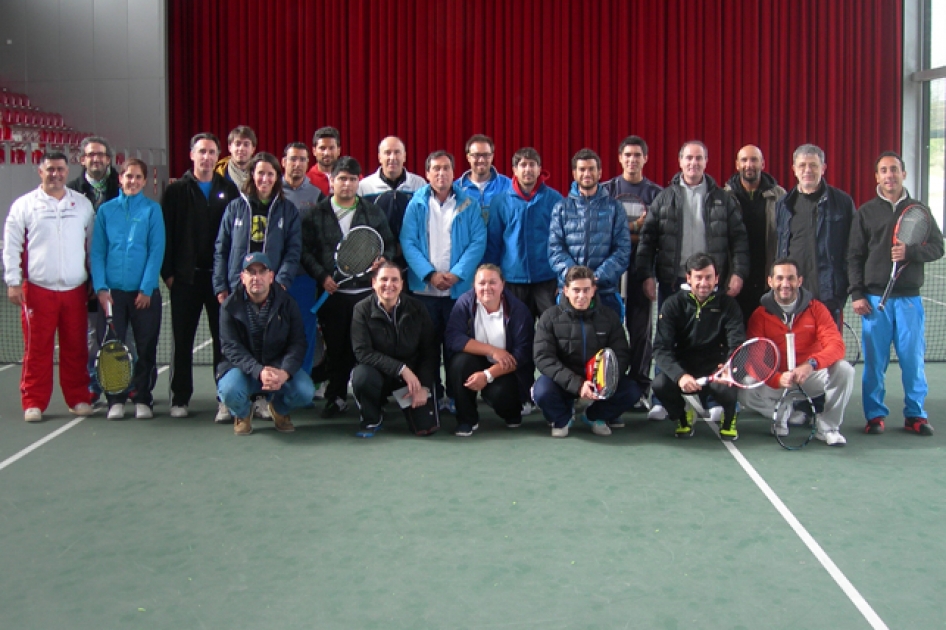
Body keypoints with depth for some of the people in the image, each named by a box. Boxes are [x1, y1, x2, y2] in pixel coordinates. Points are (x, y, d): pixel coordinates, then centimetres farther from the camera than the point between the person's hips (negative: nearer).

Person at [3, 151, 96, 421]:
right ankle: (33, 403, 8)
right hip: (38, 290, -2)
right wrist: (13, 282, -5)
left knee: (76, 349, 7)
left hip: (75, 290, 2)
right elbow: (11, 247, 2)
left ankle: (78, 399, 16)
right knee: (37, 349, 1)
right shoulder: (24, 205, 3)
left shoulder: (82, 204, 10)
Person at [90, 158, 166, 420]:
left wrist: (146, 288, -10)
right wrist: (101, 287, -6)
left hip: (144, 292, -1)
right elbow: (97, 252, 4)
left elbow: (157, 251, -4)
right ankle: (115, 400, 13)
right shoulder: (106, 210, 7)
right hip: (112, 292, 1)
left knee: (146, 348, 4)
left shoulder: (152, 209, 2)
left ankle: (142, 399, 15)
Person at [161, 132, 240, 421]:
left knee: (224, 338, -1)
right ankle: (180, 398, 16)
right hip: (185, 277, 0)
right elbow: (166, 233, 2)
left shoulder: (229, 190, 8)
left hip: (221, 276, 0)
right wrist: (168, 272, -4)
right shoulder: (176, 191, 6)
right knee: (182, 340, 7)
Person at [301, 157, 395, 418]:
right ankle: (336, 397, 15)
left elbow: (389, 244, 15)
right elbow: (306, 251, 5)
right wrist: (321, 275, -8)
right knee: (336, 347, 4)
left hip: (366, 291, 0)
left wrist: (383, 259, -6)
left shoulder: (374, 212, 12)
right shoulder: (317, 215, 8)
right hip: (333, 292, 0)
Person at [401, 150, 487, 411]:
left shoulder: (469, 204, 4)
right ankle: (432, 396, 14)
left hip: (459, 288, 0)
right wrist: (430, 274, -13)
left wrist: (456, 274, -13)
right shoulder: (416, 204, 4)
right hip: (424, 288, 0)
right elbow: (408, 242, -2)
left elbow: (478, 241, -2)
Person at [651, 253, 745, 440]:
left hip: (716, 368, -1)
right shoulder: (673, 304, -5)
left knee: (724, 386, -35)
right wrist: (679, 375, -34)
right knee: (659, 383, -31)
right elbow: (661, 348, -14)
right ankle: (682, 417, 5)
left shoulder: (727, 304, -3)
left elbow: (737, 345, -14)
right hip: (682, 368, 1)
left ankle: (729, 418, 3)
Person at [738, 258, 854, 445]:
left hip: (811, 377, 1)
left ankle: (828, 427, -9)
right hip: (776, 382, 0)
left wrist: (811, 364, -37)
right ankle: (783, 414, 3)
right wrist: (778, 379, -34)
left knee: (844, 369, -27)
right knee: (746, 393, -28)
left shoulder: (816, 308, -4)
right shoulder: (760, 315, -5)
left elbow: (836, 345, -16)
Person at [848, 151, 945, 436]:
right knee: (874, 361, 0)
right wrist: (857, 293, -5)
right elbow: (854, 257, 4)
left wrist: (910, 252, -14)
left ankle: (916, 415, 11)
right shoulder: (865, 212, 7)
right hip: (874, 298, -1)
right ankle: (875, 415, 9)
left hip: (909, 298, 1)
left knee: (913, 358, 1)